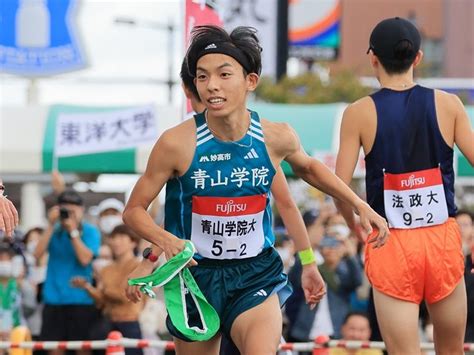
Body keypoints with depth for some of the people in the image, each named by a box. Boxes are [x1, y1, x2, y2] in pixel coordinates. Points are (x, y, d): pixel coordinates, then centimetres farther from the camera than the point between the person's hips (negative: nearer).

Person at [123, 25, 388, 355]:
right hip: (196, 275, 0)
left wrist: (360, 205, 13)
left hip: (256, 276, 0)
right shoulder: (177, 143, -15)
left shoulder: (276, 138, -8)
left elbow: (307, 167, 18)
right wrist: (165, 240, -26)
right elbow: (134, 210, -6)